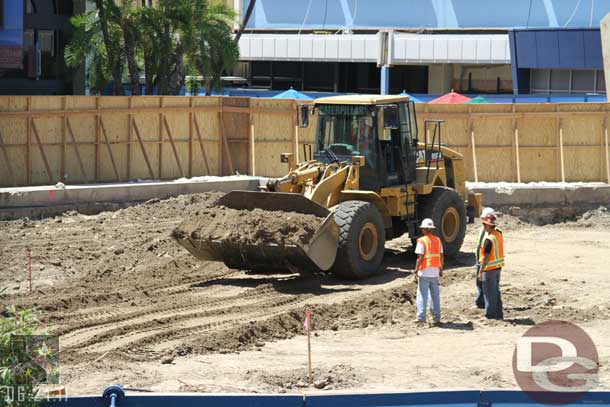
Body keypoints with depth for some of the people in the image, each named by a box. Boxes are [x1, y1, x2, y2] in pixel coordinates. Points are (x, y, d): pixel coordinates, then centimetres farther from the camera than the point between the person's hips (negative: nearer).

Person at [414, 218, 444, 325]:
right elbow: (441, 257, 8)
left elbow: (420, 258, -15)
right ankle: (436, 318, 14)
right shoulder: (438, 240, 6)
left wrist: (416, 270, -9)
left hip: (424, 272, -5)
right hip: (435, 272, 5)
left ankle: (421, 317, -4)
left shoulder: (422, 241, -11)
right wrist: (441, 269, 18)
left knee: (422, 295, 0)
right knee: (435, 295, 12)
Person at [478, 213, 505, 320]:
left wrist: (481, 271, -17)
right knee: (496, 291, 16)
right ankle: (499, 314, 20)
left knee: (489, 293, 0)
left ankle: (490, 314, 5)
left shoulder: (489, 239, -21)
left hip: (490, 268, -8)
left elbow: (486, 257, -21)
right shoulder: (499, 235, 6)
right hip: (498, 267, 8)